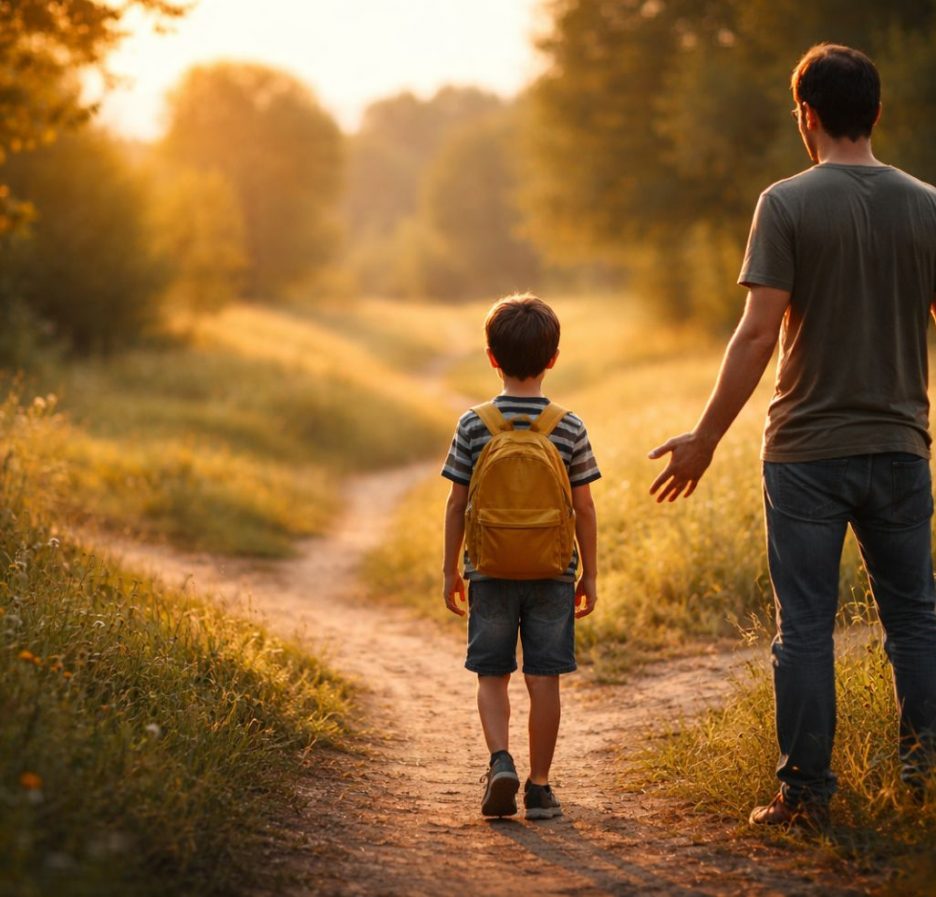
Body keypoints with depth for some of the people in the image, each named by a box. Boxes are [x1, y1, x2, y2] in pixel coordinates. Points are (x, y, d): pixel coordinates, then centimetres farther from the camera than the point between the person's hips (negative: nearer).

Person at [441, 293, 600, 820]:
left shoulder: (474, 425, -4)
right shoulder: (570, 428, -4)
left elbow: (457, 504, -1)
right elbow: (585, 509, -1)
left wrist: (450, 569, 9)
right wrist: (590, 575, 8)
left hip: (489, 572, 0)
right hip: (552, 573, 0)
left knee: (492, 675, 10)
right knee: (544, 679, 5)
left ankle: (500, 760, -10)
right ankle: (540, 786, 8)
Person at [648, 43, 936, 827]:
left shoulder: (788, 204, -8)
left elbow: (759, 332, -14)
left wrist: (706, 437, -7)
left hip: (807, 452, -3)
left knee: (805, 627, 3)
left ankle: (806, 792, 7)